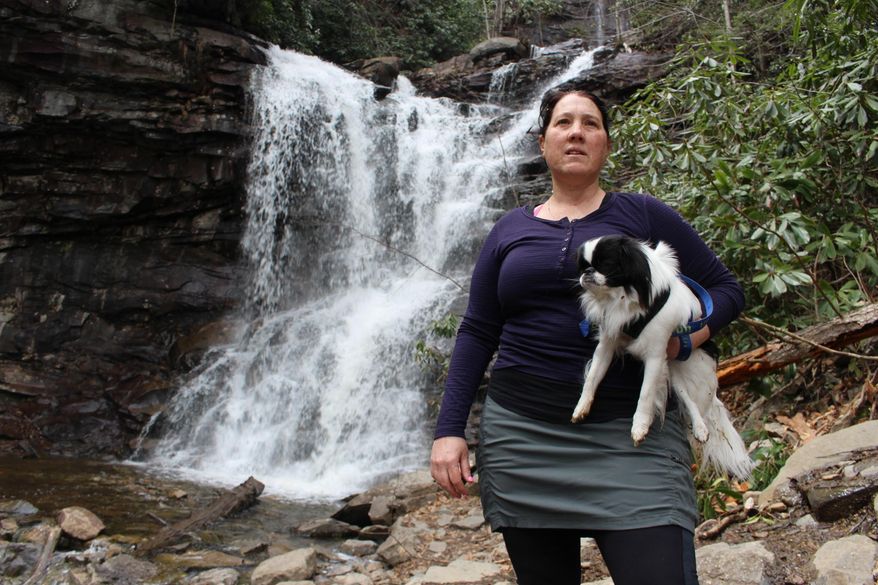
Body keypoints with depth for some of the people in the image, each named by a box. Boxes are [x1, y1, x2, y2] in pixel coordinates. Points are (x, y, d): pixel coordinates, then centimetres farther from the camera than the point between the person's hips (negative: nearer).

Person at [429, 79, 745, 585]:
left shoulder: (642, 215, 5)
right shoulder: (510, 230, 12)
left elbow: (727, 287, 8)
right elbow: (477, 333, 9)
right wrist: (449, 430, 1)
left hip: (632, 433, -2)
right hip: (521, 436, 3)